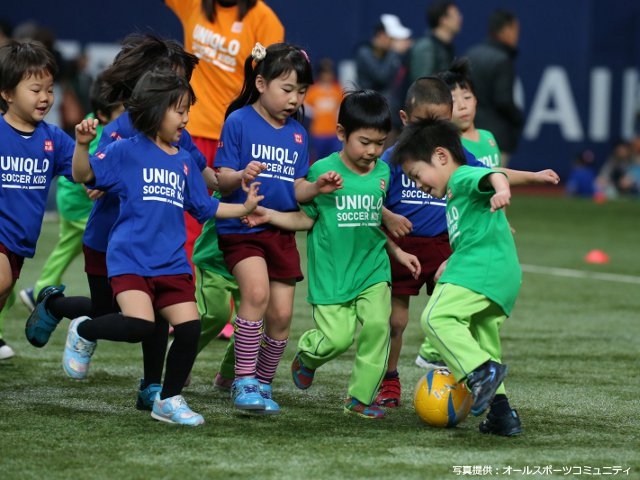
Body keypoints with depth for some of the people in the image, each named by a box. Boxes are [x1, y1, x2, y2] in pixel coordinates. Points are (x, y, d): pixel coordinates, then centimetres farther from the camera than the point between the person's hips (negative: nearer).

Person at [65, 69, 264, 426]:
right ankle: (84, 332, 8)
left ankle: (169, 400, 17)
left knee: (190, 328, -3)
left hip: (172, 263, 6)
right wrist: (82, 144, -22)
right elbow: (84, 176, -6)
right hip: (130, 259, -6)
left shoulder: (185, 162, 14)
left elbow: (204, 207, 22)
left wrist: (244, 208, 17)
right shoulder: (127, 151, -2)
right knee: (140, 325, -23)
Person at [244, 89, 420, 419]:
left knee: (376, 323, -15)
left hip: (372, 266, 4)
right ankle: (306, 356, 26)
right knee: (337, 336, -11)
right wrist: (269, 215, -14)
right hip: (331, 271, -4)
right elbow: (306, 218, -1)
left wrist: (397, 252, 19)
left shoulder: (383, 173, 5)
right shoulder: (323, 171, -8)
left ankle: (361, 397, 0)